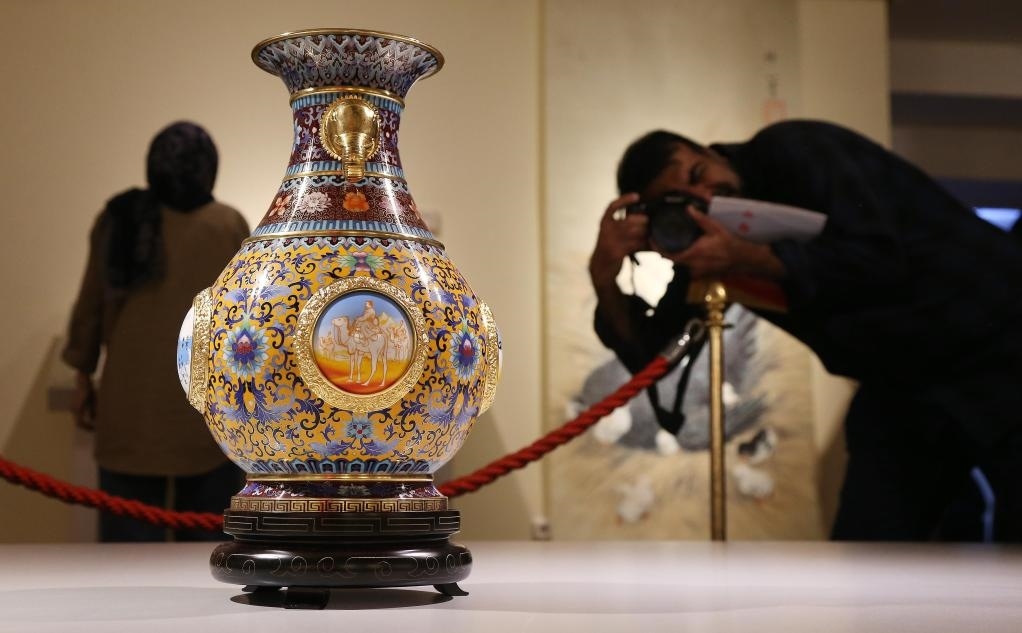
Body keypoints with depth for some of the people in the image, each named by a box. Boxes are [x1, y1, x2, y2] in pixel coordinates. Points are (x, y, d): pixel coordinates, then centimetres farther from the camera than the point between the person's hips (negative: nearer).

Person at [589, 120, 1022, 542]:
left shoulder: (792, 151, -17)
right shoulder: (706, 241, 0)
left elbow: (877, 260, -28)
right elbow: (652, 352, -4)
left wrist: (745, 260, -32)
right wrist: (606, 276, -20)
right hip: (902, 386, 6)